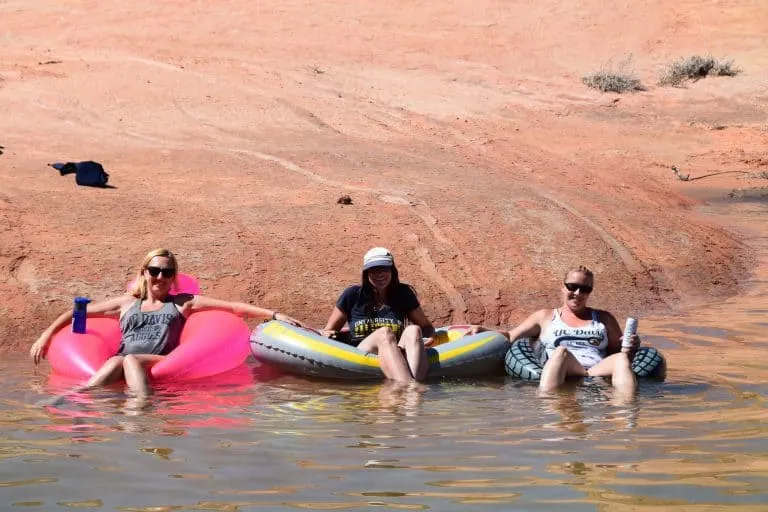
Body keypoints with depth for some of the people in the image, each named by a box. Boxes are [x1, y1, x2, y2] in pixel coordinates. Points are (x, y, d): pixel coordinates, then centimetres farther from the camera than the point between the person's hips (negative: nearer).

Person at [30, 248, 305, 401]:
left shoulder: (182, 303, 23)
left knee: (130, 359, -36)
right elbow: (76, 313, 32)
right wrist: (46, 335, 21)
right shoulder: (128, 303, 29)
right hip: (118, 366, 2)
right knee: (117, 361, -36)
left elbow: (234, 307, 16)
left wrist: (274, 314, 8)